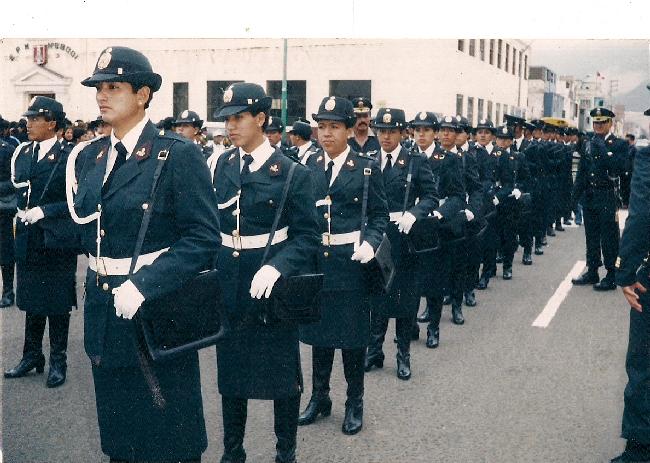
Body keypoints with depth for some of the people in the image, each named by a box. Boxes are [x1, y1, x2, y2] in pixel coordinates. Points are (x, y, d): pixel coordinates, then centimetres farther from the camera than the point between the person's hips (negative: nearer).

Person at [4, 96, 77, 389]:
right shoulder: (21, 153, 8)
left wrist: (44, 211, -18)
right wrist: (23, 210, -4)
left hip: (56, 241, -5)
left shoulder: (67, 159, -10)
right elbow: (17, 190, 14)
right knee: (31, 301, 15)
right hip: (28, 240, 6)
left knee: (57, 303, 5)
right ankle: (32, 356, 28)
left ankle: (58, 361, 17)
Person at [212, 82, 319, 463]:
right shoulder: (225, 164, 5)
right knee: (230, 367, 13)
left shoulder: (292, 172, -10)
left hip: (272, 284, -4)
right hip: (228, 282, 5)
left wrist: (277, 267, -27)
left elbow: (306, 236, -11)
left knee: (282, 370, 8)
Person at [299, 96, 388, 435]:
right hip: (315, 258, 3)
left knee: (352, 331, 6)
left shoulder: (366, 167, -3)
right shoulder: (309, 166, 6)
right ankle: (319, 397, 30)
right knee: (318, 329, 13)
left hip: (351, 259, -3)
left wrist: (370, 243, -18)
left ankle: (355, 403, 21)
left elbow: (379, 214, -1)